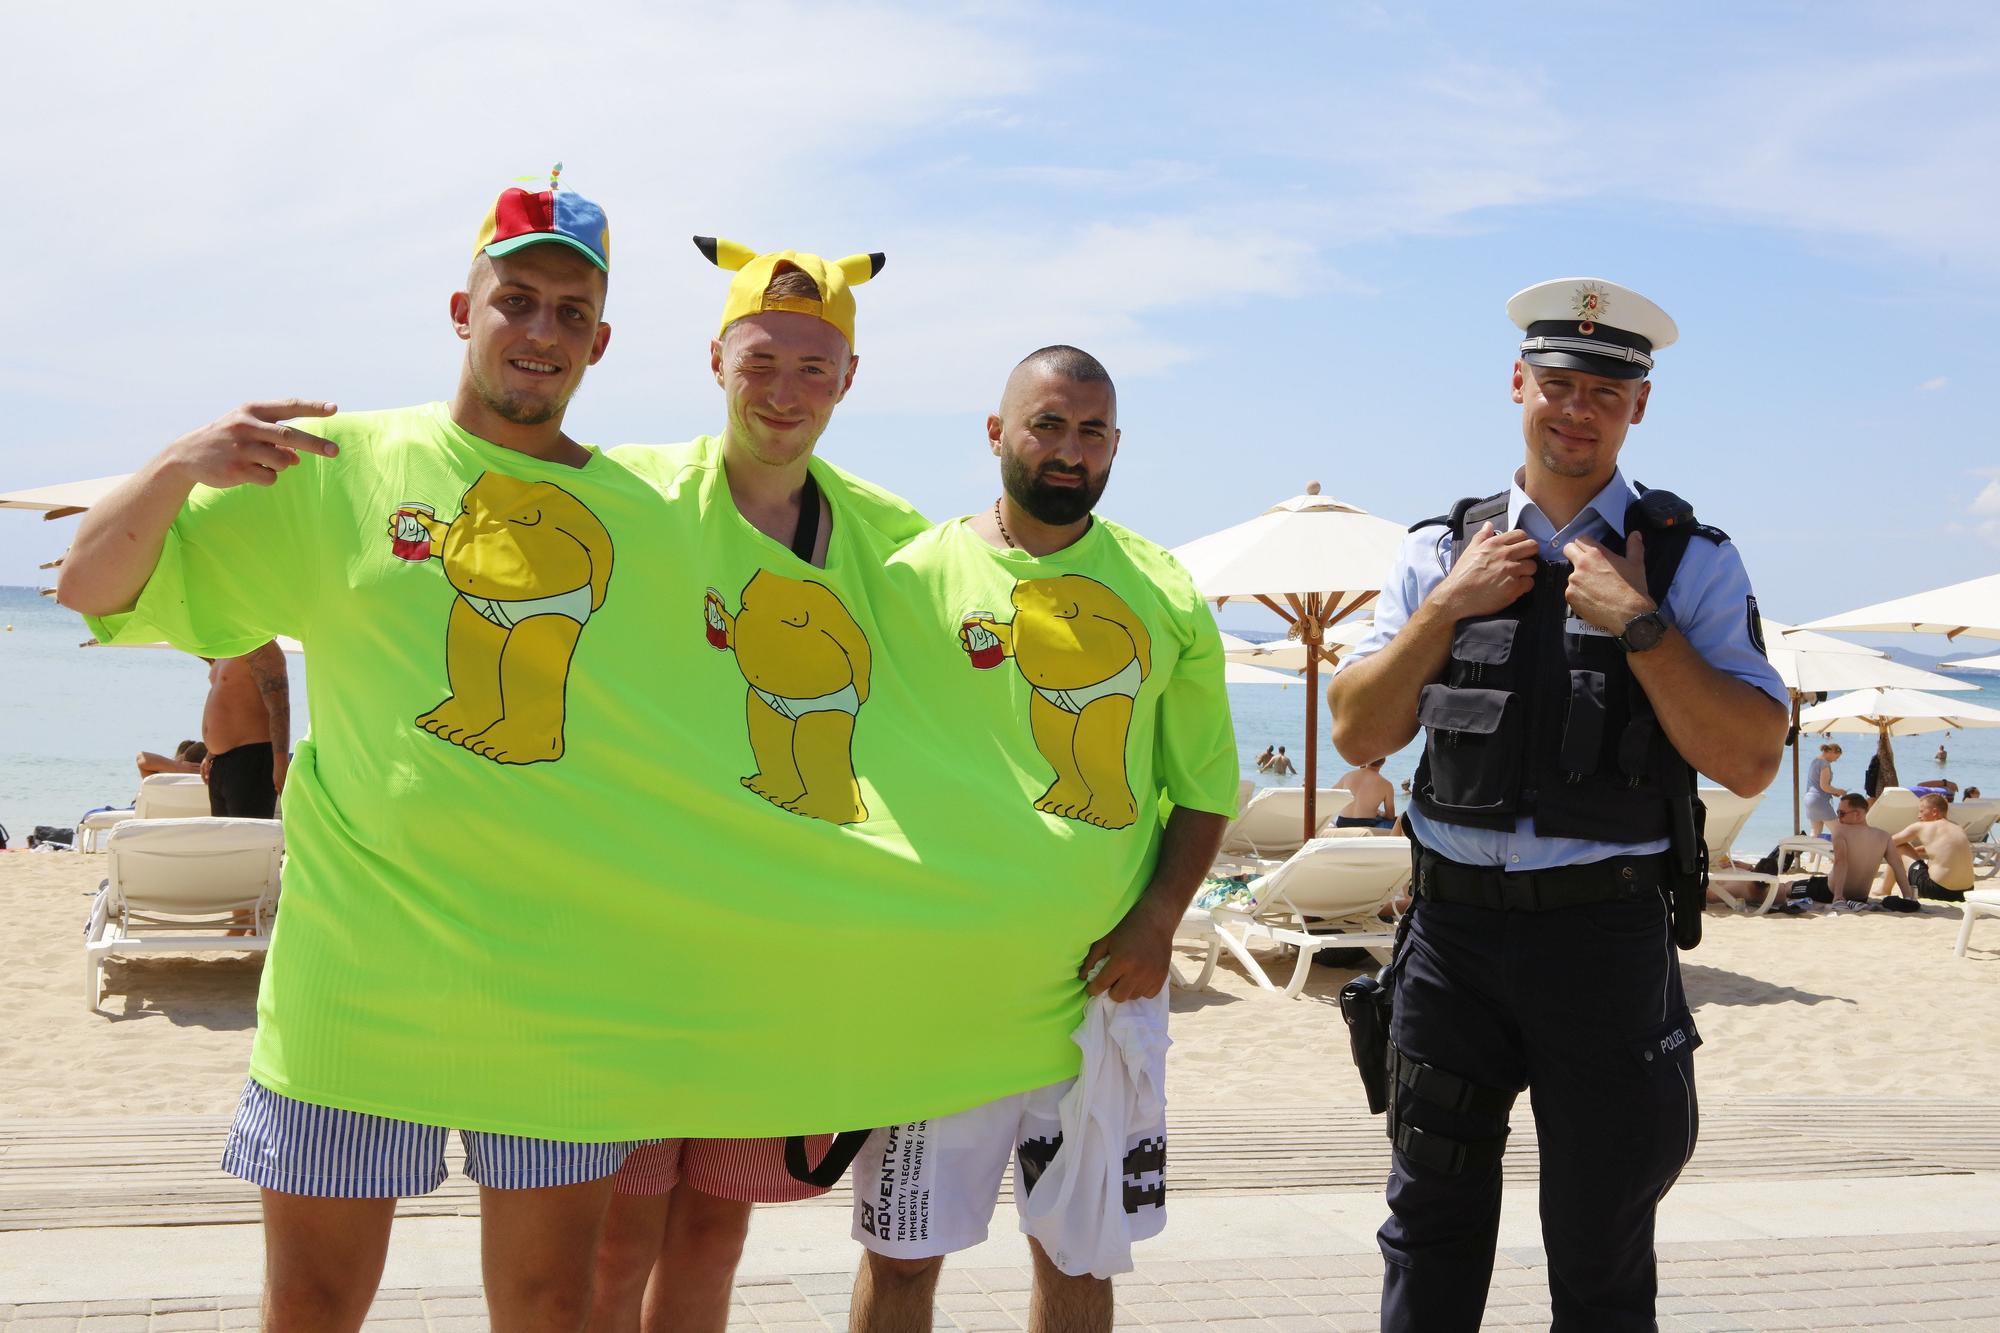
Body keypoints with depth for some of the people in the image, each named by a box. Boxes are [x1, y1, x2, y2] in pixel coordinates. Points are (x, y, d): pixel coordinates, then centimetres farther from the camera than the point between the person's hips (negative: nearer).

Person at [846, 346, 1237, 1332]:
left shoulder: (1164, 594, 6)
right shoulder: (920, 573, -1)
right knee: (903, 1251, 3)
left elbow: (1204, 786, 10)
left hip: (1111, 979, 3)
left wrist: (1157, 918, -5)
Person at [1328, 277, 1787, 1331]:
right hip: (1453, 928, 2)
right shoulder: (1442, 552, 7)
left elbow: (1751, 763, -8)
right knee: (1430, 1236, 11)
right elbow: (1357, 734, 1)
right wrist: (1449, 605, -9)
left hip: (1608, 935, -2)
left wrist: (1639, 625, -16)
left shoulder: (1690, 561, 0)